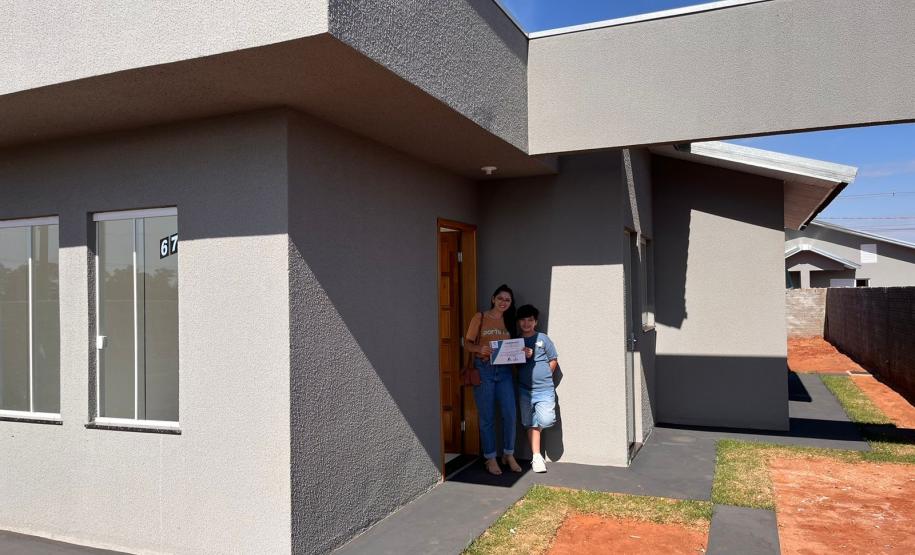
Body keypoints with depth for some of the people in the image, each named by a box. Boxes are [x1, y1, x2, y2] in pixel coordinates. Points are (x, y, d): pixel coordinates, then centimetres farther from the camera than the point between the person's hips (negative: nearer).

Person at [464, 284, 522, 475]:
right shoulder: (480, 317, 1)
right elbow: (467, 343, 0)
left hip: (504, 370, 4)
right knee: (487, 417, 3)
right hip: (483, 370, -3)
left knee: (510, 414, 0)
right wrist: (480, 349, -20)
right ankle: (490, 458, 15)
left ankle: (509, 454, 18)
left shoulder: (509, 320, 13)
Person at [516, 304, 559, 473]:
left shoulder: (543, 339, 0)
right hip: (524, 389, 2)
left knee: (546, 420, -15)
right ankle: (537, 457, 14)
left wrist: (543, 376, 4)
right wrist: (523, 356, -9)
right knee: (531, 424, 4)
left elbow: (554, 361, 5)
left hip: (544, 388, -2)